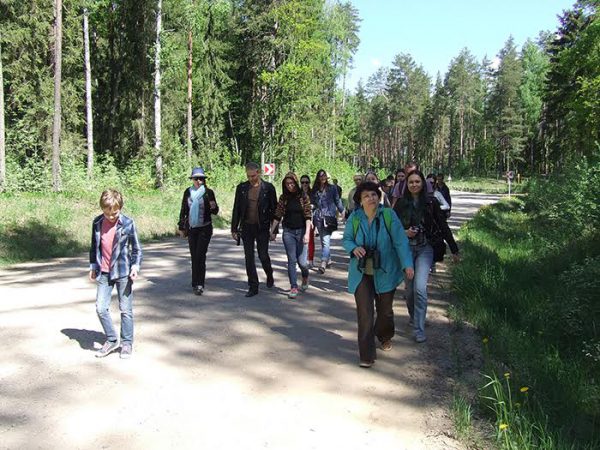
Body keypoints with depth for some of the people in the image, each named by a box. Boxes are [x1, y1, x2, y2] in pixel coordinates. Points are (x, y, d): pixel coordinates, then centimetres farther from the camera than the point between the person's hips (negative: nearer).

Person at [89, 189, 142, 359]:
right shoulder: (97, 222, 1)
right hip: (103, 273, 4)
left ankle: (127, 343, 17)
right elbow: (94, 246, 14)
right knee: (101, 308, 2)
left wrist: (135, 266, -13)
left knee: (126, 310, 4)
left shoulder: (128, 223, -9)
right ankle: (111, 340, 19)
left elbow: (136, 248, -2)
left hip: (123, 272, -3)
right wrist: (93, 266, 13)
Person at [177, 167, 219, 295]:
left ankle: (199, 285, -6)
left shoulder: (208, 192, -4)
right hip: (191, 228, 3)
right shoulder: (187, 192, 4)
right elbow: (183, 210, 11)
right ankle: (196, 283, 20)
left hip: (204, 228, -3)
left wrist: (213, 207, -21)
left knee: (200, 256, -10)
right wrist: (181, 227, 11)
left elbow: (215, 212, 2)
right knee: (194, 256, 9)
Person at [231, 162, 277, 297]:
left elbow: (274, 209, 0)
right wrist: (234, 228, 4)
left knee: (263, 256, 1)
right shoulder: (241, 188, 4)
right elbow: (236, 209, 7)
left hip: (262, 227, -2)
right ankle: (253, 287, 14)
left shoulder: (268, 188, -3)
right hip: (246, 227, 3)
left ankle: (269, 276, 32)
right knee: (249, 258, 4)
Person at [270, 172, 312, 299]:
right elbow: (277, 216, 6)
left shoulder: (303, 197, -4)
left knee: (301, 261, -1)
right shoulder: (283, 197, 3)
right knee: (291, 260, 0)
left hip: (301, 231, -2)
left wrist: (307, 233, -17)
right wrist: (272, 231, 3)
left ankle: (305, 277, 31)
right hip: (288, 231, 2)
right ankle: (294, 287, 7)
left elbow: (308, 216, -8)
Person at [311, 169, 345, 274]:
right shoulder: (314, 190, 12)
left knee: (326, 240, -15)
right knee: (323, 240, 11)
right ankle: (328, 259, 25)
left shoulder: (332, 188, 5)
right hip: (318, 217, 4)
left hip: (329, 216, -4)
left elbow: (337, 200, 8)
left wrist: (342, 211, 4)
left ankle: (323, 263, -23)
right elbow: (312, 203, 13)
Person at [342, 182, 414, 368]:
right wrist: (353, 248, -19)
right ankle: (366, 355, 2)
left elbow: (400, 241, -13)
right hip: (361, 273, 0)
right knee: (364, 313, -6)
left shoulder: (389, 215, -11)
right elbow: (346, 239, 4)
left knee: (385, 310, 16)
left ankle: (385, 337, 48)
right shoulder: (354, 218, -6)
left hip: (385, 273, 0)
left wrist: (407, 264, -23)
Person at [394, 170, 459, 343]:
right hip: (406, 249, 2)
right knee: (409, 288, 9)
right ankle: (413, 317, 35)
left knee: (420, 288, -15)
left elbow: (443, 226, 2)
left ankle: (419, 329, -7)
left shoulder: (431, 202, -2)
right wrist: (404, 232, -11)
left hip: (425, 249, -2)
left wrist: (454, 250, 3)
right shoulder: (401, 203, 2)